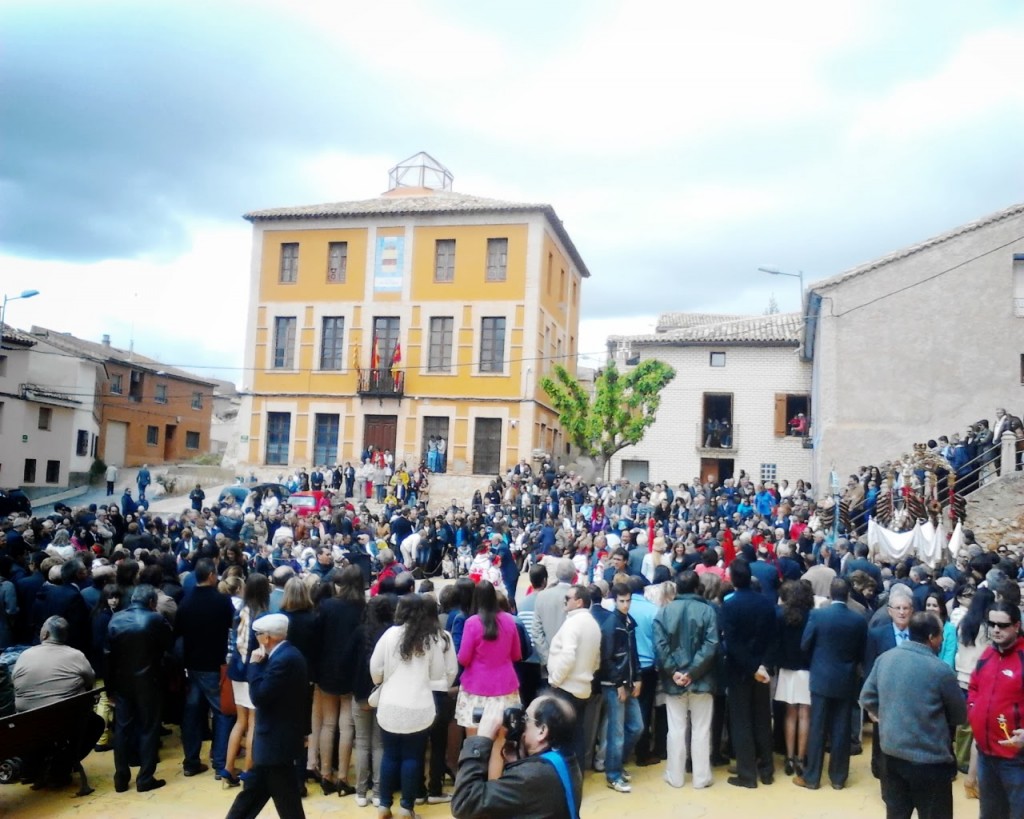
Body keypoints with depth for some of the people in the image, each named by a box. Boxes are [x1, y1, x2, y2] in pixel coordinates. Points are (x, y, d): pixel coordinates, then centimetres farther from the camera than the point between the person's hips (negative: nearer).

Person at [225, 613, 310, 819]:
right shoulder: (288, 654, 7)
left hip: (277, 740, -10)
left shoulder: (282, 660, -25)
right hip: (278, 736, 10)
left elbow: (259, 697, -24)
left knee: (286, 798, 3)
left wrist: (255, 664, -16)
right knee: (253, 789, 21)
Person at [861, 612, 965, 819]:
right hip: (929, 759, -5)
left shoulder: (885, 658, -2)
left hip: (892, 753, 5)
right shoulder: (941, 670, -17)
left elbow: (867, 698, 5)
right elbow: (959, 715, -3)